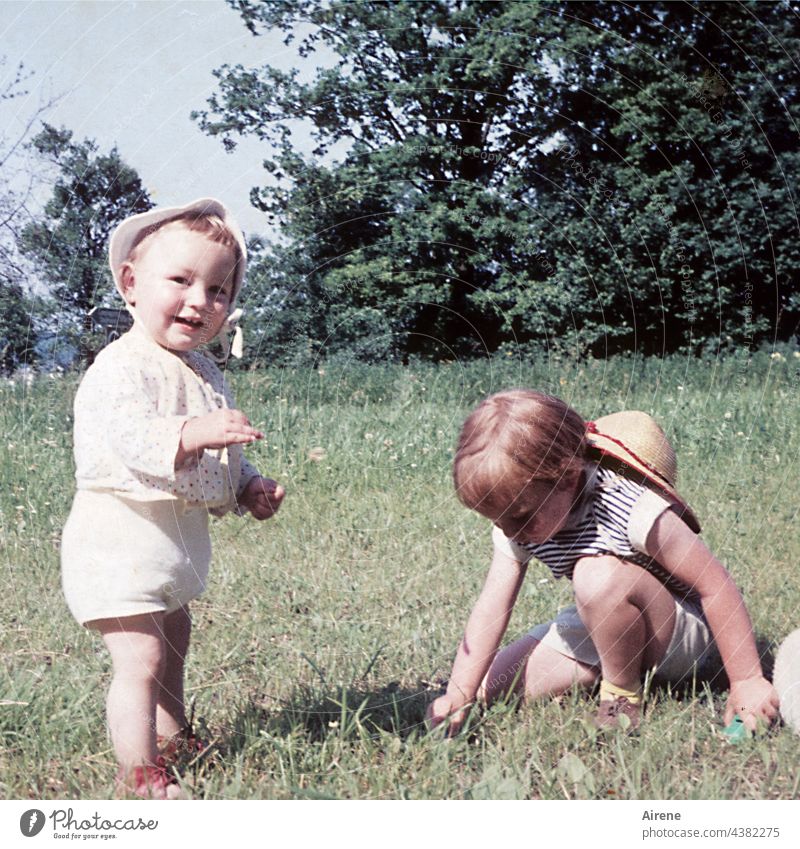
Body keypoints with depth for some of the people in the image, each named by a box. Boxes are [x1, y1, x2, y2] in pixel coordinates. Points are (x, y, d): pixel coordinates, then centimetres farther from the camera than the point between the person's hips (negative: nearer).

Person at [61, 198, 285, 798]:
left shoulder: (204, 372, 12)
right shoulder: (120, 368, -18)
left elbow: (220, 457, 22)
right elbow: (128, 434, -36)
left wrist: (249, 488, 6)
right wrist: (192, 434, -50)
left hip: (178, 539, 10)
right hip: (121, 540, -10)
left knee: (175, 636, 25)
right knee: (140, 656, -13)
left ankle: (172, 735, 44)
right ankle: (138, 772, -3)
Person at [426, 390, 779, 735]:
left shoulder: (634, 510, -32)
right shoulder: (517, 520, -12)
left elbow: (717, 586, -25)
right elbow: (492, 606, -11)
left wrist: (747, 681, -22)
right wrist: (459, 695, -20)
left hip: (682, 635, -7)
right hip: (604, 631, 7)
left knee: (599, 576, -37)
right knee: (491, 687, -5)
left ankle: (624, 696, -15)